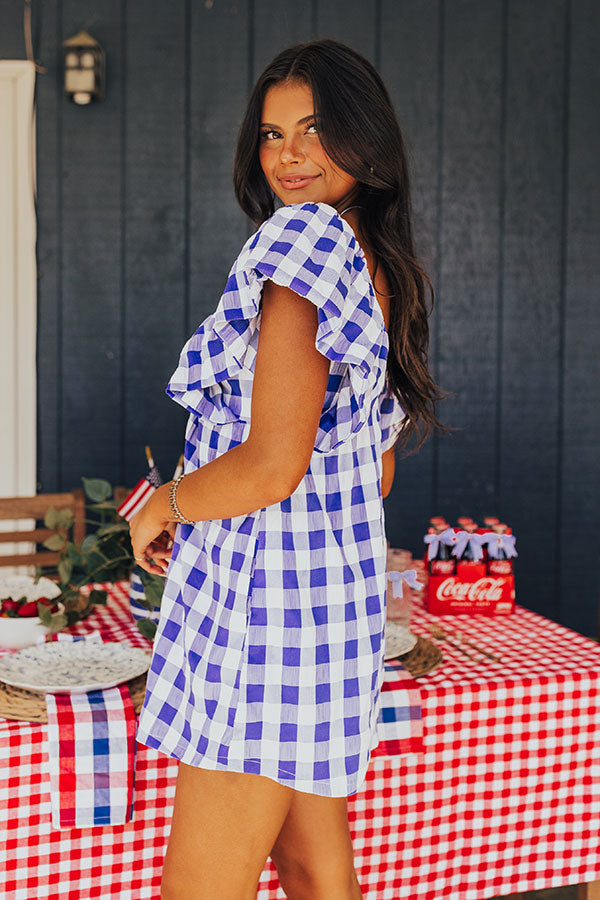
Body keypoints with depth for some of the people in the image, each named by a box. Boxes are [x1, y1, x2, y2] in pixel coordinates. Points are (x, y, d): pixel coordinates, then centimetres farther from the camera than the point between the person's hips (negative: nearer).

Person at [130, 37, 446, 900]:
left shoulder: (306, 236, -15)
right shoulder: (387, 270, 12)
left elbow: (273, 464, -22)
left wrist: (162, 506, -5)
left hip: (265, 600, -10)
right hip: (340, 582, 10)